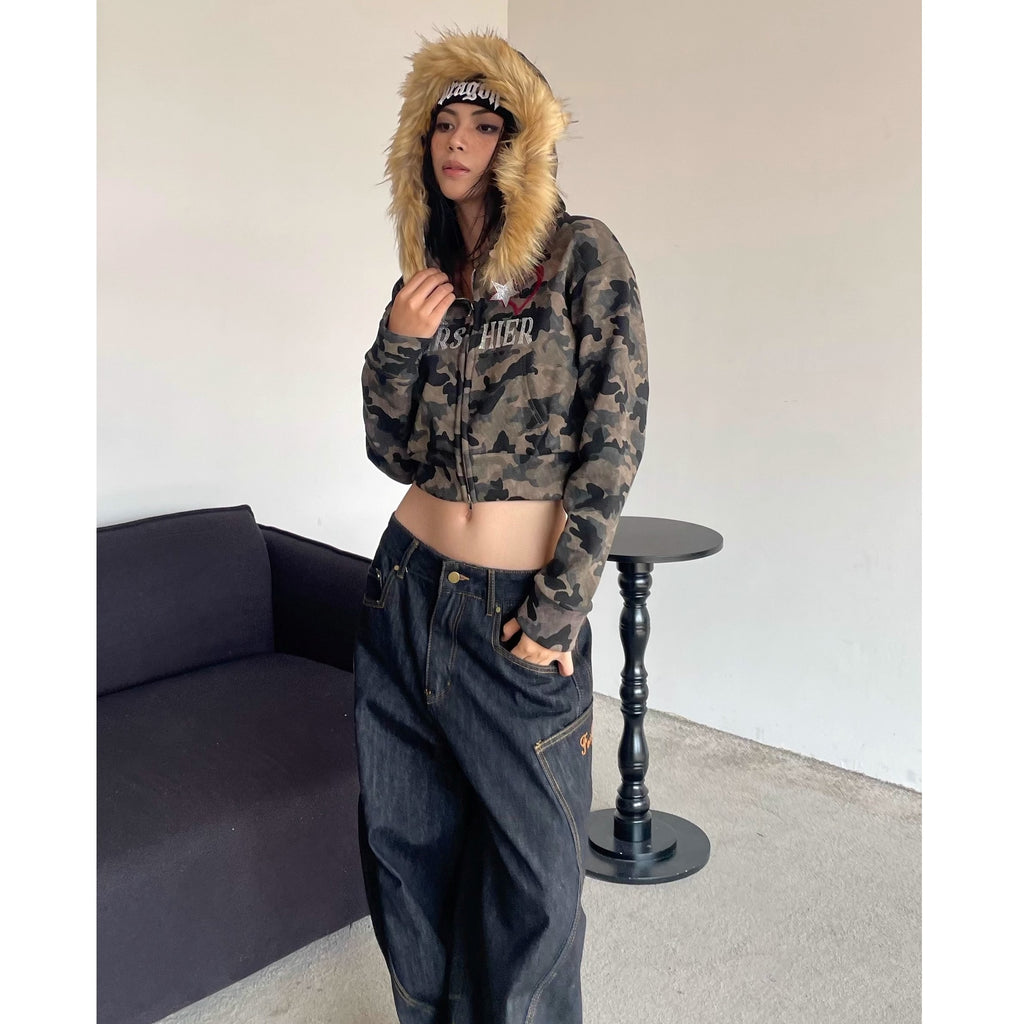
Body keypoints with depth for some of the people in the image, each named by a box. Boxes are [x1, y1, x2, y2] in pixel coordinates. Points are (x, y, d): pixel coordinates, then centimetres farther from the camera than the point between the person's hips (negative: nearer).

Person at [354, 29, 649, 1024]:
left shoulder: (580, 253, -6)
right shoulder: (422, 278, 9)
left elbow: (613, 439, -10)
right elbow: (397, 454, 9)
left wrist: (559, 607, -13)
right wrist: (399, 345, -9)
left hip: (520, 611, -4)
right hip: (409, 594, 5)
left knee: (533, 868, 8)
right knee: (407, 846, 16)